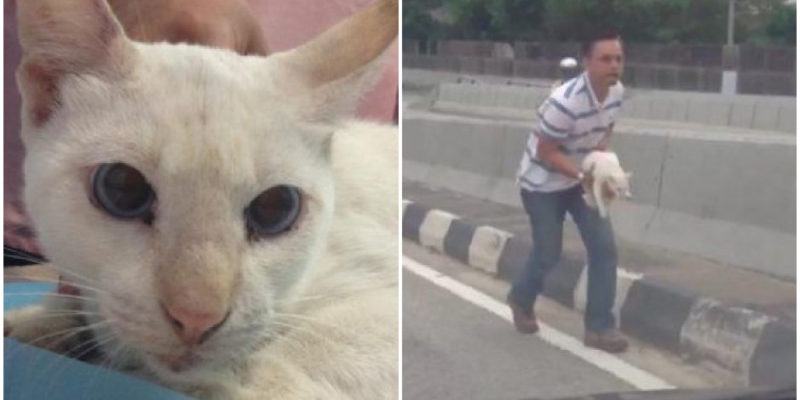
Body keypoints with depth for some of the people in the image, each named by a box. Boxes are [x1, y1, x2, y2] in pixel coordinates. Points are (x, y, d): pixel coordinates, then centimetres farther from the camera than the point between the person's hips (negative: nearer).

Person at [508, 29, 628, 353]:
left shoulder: (617, 92, -10)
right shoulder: (564, 102, -34)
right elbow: (546, 152, -23)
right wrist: (584, 176, -29)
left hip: (584, 178, 6)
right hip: (543, 183, -6)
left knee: (604, 247, -2)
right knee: (548, 255, 6)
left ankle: (599, 327, 9)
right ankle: (521, 299, 38)